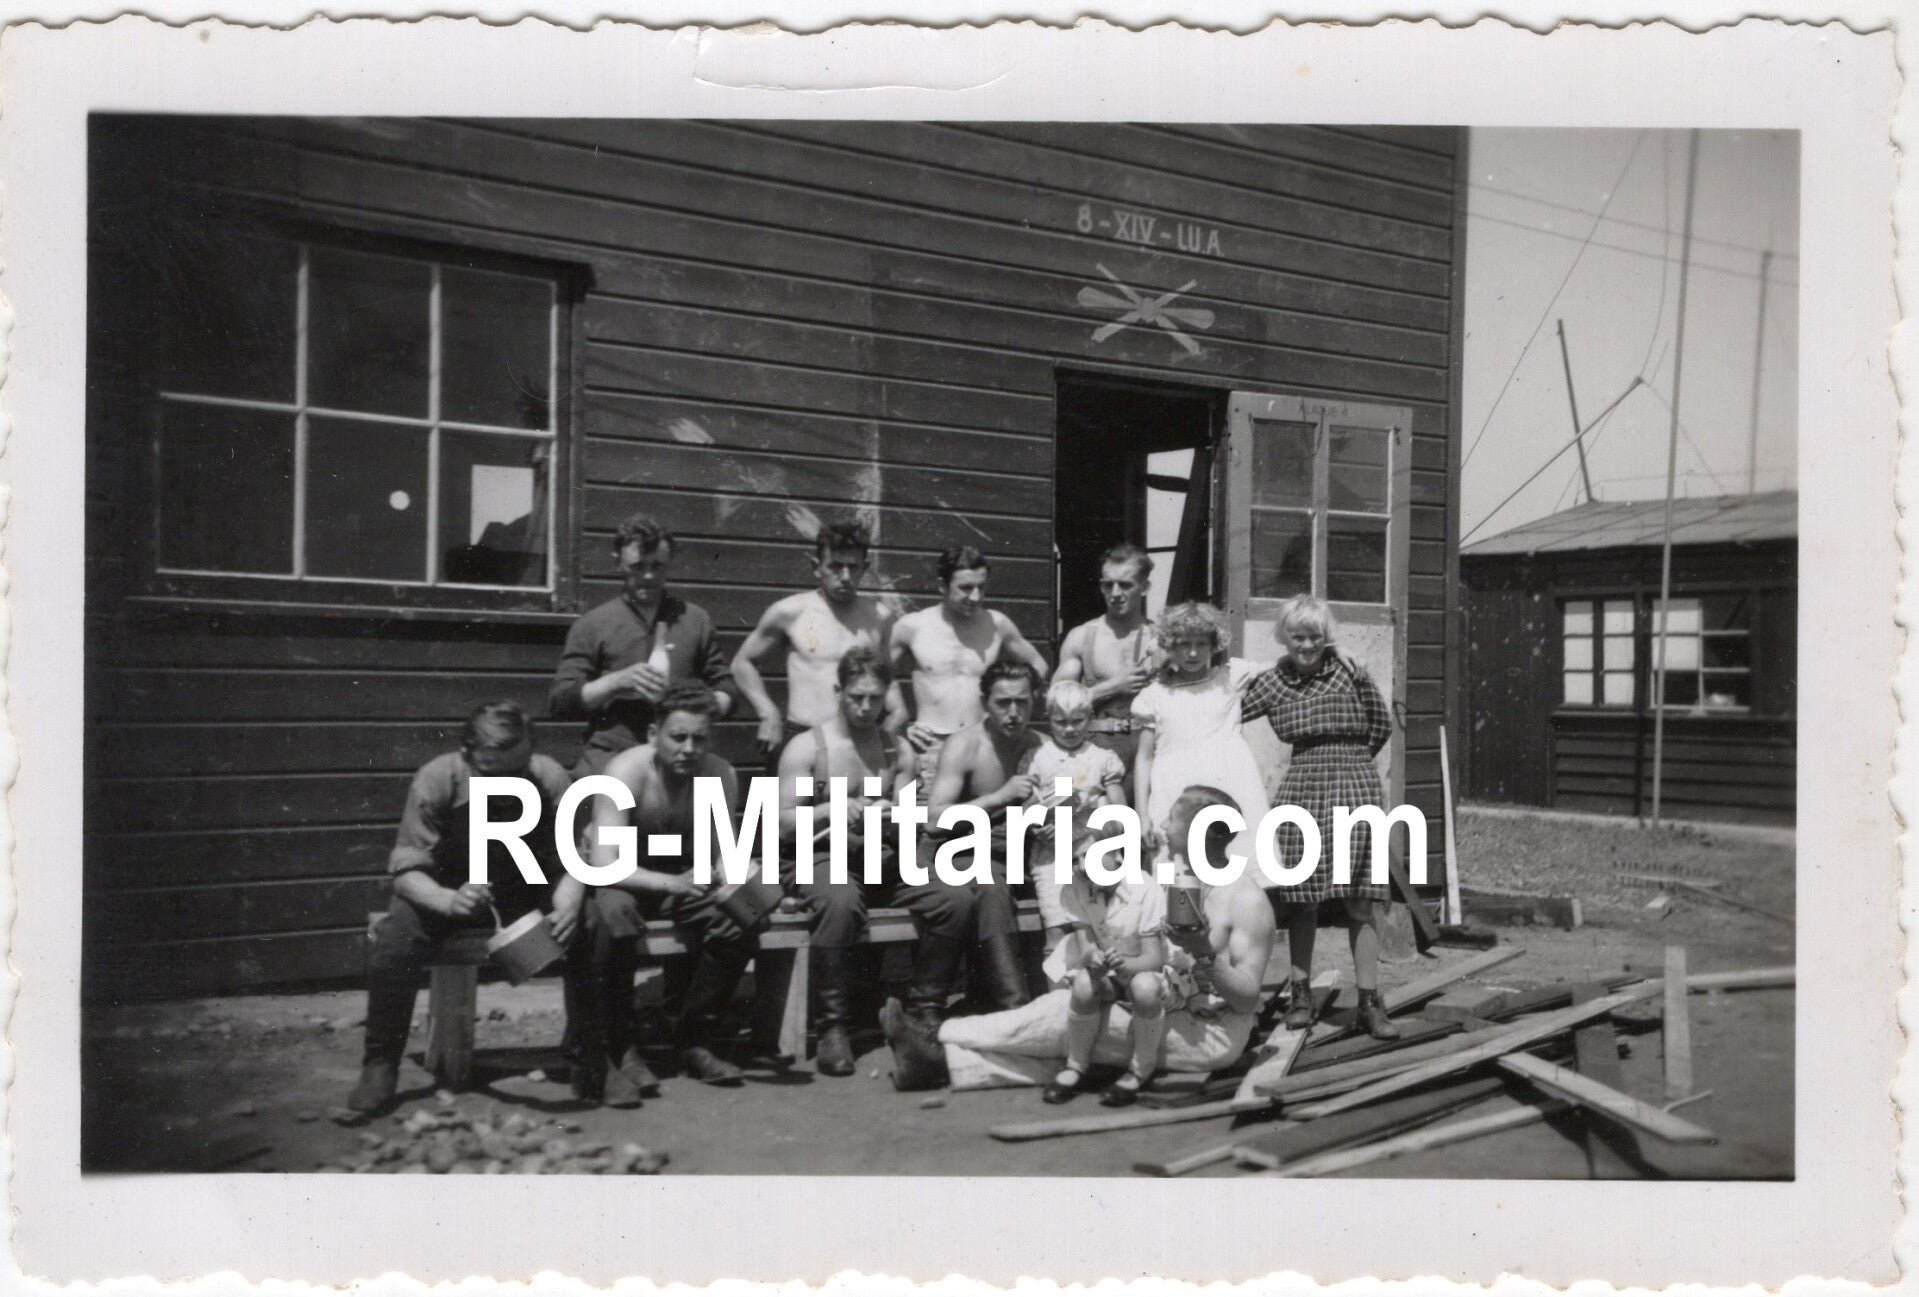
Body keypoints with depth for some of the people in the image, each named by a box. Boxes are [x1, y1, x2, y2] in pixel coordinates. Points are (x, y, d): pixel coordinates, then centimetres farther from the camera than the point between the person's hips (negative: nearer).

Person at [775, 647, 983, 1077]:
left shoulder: (899, 751, 14)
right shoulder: (807, 748, 2)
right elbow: (783, 822, -5)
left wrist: (896, 820, -13)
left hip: (887, 862, 4)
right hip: (825, 858, -4)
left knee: (958, 896, -21)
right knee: (841, 903, -40)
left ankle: (925, 1008, -6)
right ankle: (831, 1026, -25)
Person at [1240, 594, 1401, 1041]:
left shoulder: (1349, 671, 1)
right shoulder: (1272, 681, 6)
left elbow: (1381, 726, 11)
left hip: (1355, 786, -2)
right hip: (1300, 786, 2)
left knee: (1361, 899, -2)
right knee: (1301, 897, 6)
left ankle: (1369, 1003, 4)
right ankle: (1301, 995, 19)